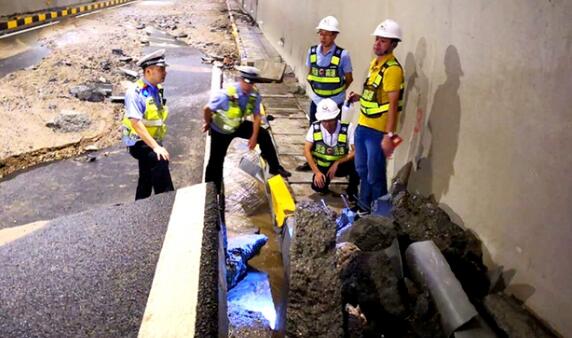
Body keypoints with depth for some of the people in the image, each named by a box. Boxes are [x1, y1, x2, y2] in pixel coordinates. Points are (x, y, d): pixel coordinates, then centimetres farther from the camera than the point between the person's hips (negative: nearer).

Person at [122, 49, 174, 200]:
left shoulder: (157, 90, 5)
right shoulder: (135, 92, -19)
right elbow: (136, 122, -27)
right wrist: (156, 147, -32)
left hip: (153, 142, 8)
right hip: (140, 142, -8)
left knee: (146, 181, 16)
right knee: (160, 160, -33)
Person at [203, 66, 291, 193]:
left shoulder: (255, 94, -20)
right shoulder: (227, 94, -36)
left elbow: (257, 116, -7)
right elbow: (207, 109, -26)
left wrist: (254, 137, -10)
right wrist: (208, 124, -8)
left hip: (238, 125, 5)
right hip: (221, 130, -5)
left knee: (263, 135, -3)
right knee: (216, 160, 2)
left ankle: (275, 167, 13)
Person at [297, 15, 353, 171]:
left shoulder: (342, 55, -15)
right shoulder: (312, 51, -4)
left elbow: (349, 79, -3)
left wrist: (336, 92, 0)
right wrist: (316, 89, 8)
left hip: (335, 103, -4)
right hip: (316, 100, 4)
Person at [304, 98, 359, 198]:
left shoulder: (347, 128, -20)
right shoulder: (315, 127, -14)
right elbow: (307, 150, -12)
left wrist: (337, 163, -30)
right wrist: (316, 172, -19)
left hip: (341, 166, -2)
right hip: (322, 166, 2)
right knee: (318, 187, -23)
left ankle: (352, 190, -4)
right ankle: (326, 178, 16)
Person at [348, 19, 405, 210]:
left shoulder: (392, 69, -18)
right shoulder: (375, 63, 10)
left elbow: (392, 104, -21)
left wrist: (389, 135, -24)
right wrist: (359, 97, 7)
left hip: (378, 131, -9)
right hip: (363, 126, 9)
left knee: (375, 176, 3)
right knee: (362, 170, 21)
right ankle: (364, 205, 39)